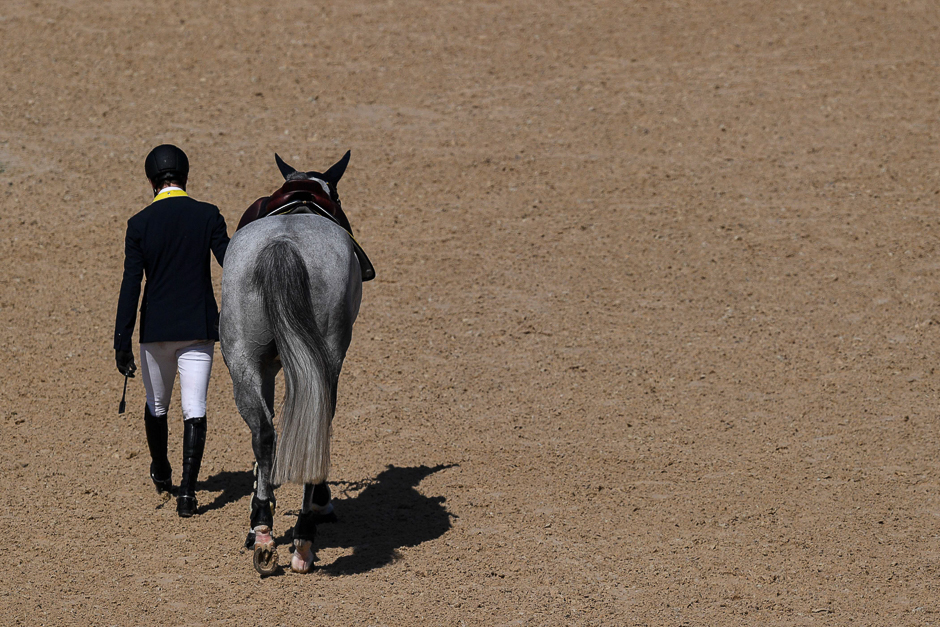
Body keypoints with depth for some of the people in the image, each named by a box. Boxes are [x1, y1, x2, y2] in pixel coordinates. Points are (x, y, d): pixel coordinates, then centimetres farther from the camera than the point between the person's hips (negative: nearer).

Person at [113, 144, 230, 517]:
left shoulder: (139, 224, -6)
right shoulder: (208, 216, -6)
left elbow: (131, 286, -8)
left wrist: (122, 343, -8)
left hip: (156, 329, 1)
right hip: (199, 327, -1)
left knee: (156, 405, 20)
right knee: (194, 410, -1)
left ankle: (161, 474, 39)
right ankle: (187, 490, -11)